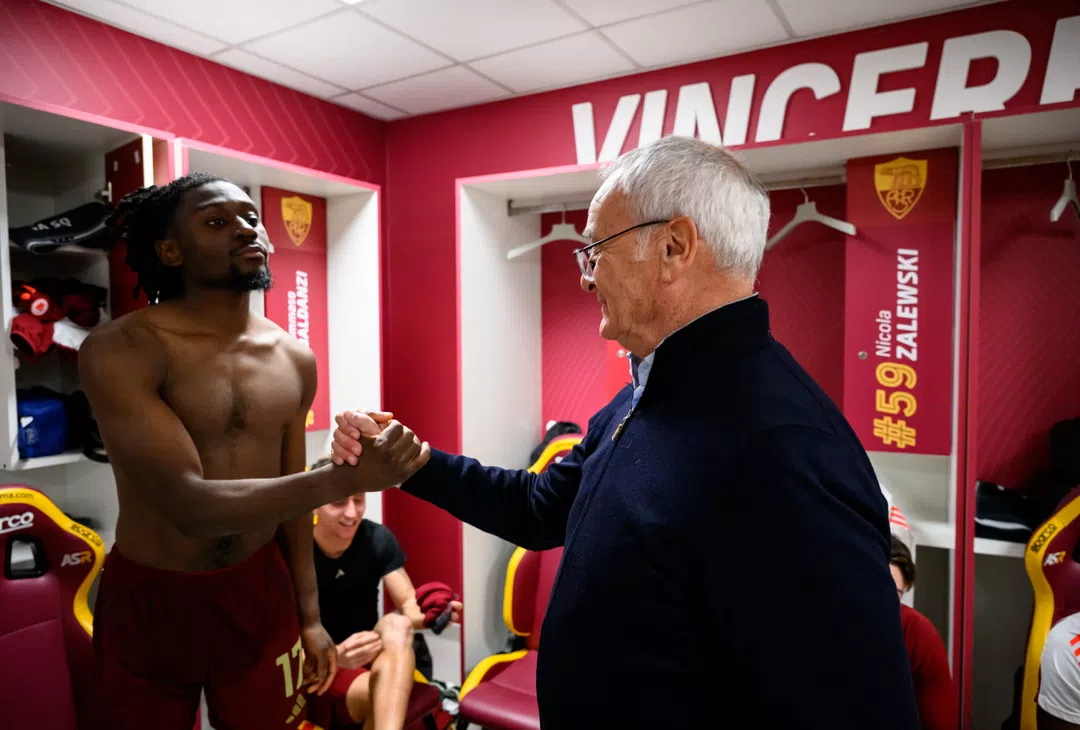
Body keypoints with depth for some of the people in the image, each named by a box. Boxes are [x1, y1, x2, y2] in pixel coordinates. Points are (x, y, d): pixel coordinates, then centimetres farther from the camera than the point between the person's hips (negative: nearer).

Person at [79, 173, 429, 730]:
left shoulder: (295, 361, -2)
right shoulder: (120, 349, -18)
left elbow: (291, 495, 6)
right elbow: (189, 505, -27)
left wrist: (308, 612, 10)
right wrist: (347, 478, -36)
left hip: (260, 591, 4)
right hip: (149, 601, -3)